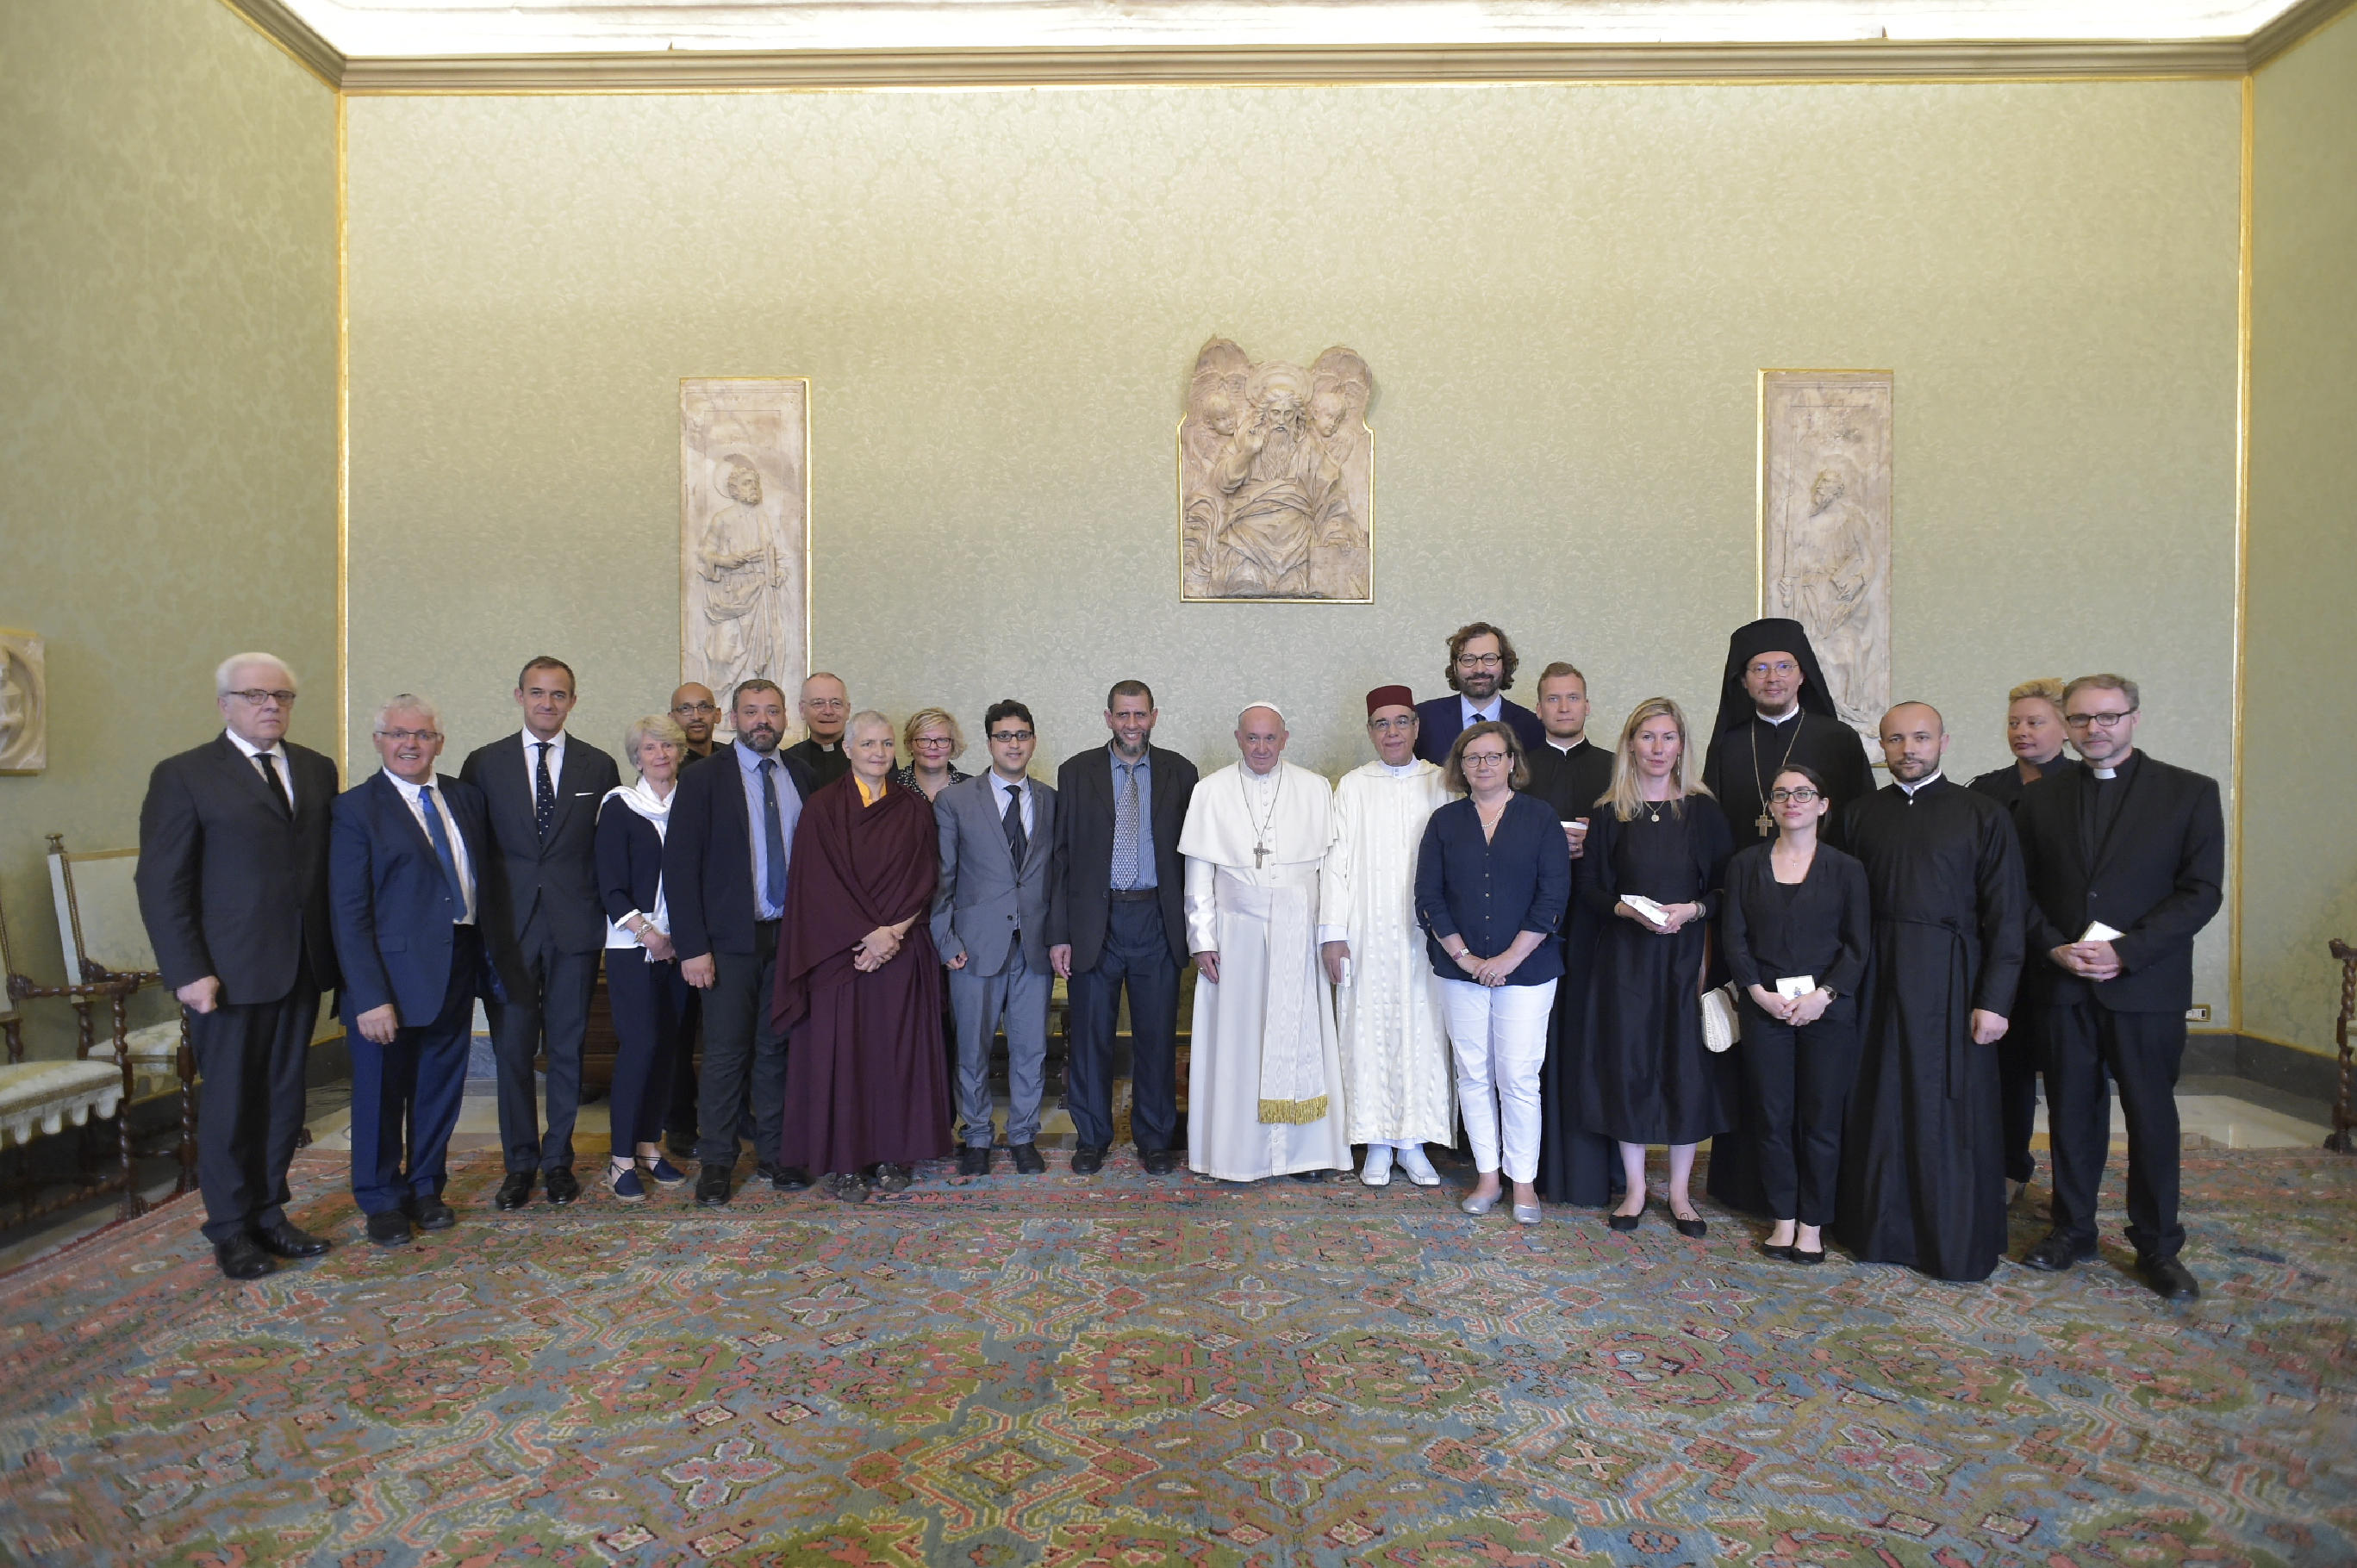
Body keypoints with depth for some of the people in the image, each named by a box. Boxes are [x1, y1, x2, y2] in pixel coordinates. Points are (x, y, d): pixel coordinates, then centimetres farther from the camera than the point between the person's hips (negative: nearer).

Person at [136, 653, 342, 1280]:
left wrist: (333, 952, 2)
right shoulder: (183, 776, -4)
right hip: (230, 970, -4)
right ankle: (231, 1229, 22)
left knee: (284, 1095, 13)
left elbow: (331, 864, 8)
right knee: (229, 1101, 7)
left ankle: (268, 1213, 27)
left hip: (302, 966, 4)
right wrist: (187, 971, -13)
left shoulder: (317, 770, 9)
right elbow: (161, 883, -7)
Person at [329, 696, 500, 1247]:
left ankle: (426, 1188, 35)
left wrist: (487, 963, 1)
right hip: (392, 972, -4)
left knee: (441, 1089, 16)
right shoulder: (356, 808, -7)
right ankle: (382, 1202, 29)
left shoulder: (466, 797, 8)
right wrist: (369, 996, -18)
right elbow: (348, 912, -12)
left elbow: (484, 880, 8)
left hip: (457, 969, 5)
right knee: (381, 1093, 10)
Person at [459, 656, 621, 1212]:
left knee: (567, 1048, 7)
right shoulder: (484, 763, 6)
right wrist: (477, 919, -1)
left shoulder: (599, 766, 6)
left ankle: (558, 1159, 20)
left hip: (576, 926, 0)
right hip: (508, 926, 0)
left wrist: (607, 911, -2)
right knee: (512, 1049, 5)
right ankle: (520, 1162, 19)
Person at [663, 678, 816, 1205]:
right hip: (731, 939, -3)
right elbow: (679, 865, -6)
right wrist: (692, 946, -12)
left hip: (791, 937, 3)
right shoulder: (703, 780, -3)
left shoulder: (803, 780, 7)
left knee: (777, 1048, 12)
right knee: (726, 1052, 3)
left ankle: (773, 1152, 24)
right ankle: (716, 1162, 17)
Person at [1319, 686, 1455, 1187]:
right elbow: (1336, 860, 3)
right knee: (1369, 1031, 2)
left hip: (1426, 934, 0)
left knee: (1423, 1030, 2)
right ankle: (1378, 1142, 15)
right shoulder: (1353, 786, 7)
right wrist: (1333, 933, -5)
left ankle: (1414, 1142, 15)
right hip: (1367, 934, 0)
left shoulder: (1442, 784, 8)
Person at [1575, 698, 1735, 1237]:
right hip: (1624, 955, 0)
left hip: (1686, 953, 0)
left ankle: (1679, 1192, 18)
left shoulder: (1703, 811, 2)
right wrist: (1625, 909, -14)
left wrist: (1692, 910, -15)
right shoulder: (1611, 814, 3)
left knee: (1687, 1067, 2)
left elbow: (1727, 886, 2)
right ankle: (1634, 1188, 18)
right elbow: (1588, 888, 4)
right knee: (1627, 1064, 4)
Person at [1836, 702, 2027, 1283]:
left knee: (1951, 1111, 3)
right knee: (1880, 1105, 9)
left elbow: (2004, 915, -3)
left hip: (1951, 981, -2)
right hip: (1876, 980, 3)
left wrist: (1994, 999, -9)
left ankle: (1957, 1246, 19)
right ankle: (1882, 1230, 23)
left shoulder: (1982, 815, -1)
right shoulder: (1862, 814, 7)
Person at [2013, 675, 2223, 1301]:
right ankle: (2072, 1228, 23)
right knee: (2072, 1110, 10)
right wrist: (2053, 948, -8)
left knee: (2152, 1115, 6)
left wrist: (2125, 951, -15)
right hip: (2061, 984, 2)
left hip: (2146, 985, -2)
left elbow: (2200, 892, -6)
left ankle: (2157, 1245, 21)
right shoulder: (2041, 797, 8)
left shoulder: (2189, 793, 0)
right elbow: (2021, 889, 8)